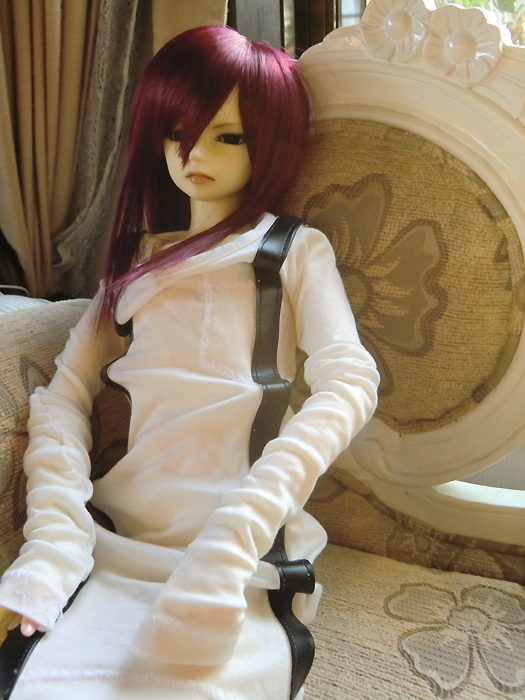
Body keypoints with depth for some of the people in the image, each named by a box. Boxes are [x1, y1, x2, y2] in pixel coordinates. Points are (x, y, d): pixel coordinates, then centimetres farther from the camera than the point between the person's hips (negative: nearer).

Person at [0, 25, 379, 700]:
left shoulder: (295, 250, 10)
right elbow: (65, 392, 9)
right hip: (114, 550, 4)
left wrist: (236, 529, -22)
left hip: (245, 563, -3)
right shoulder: (138, 256, 21)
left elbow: (350, 381, -8)